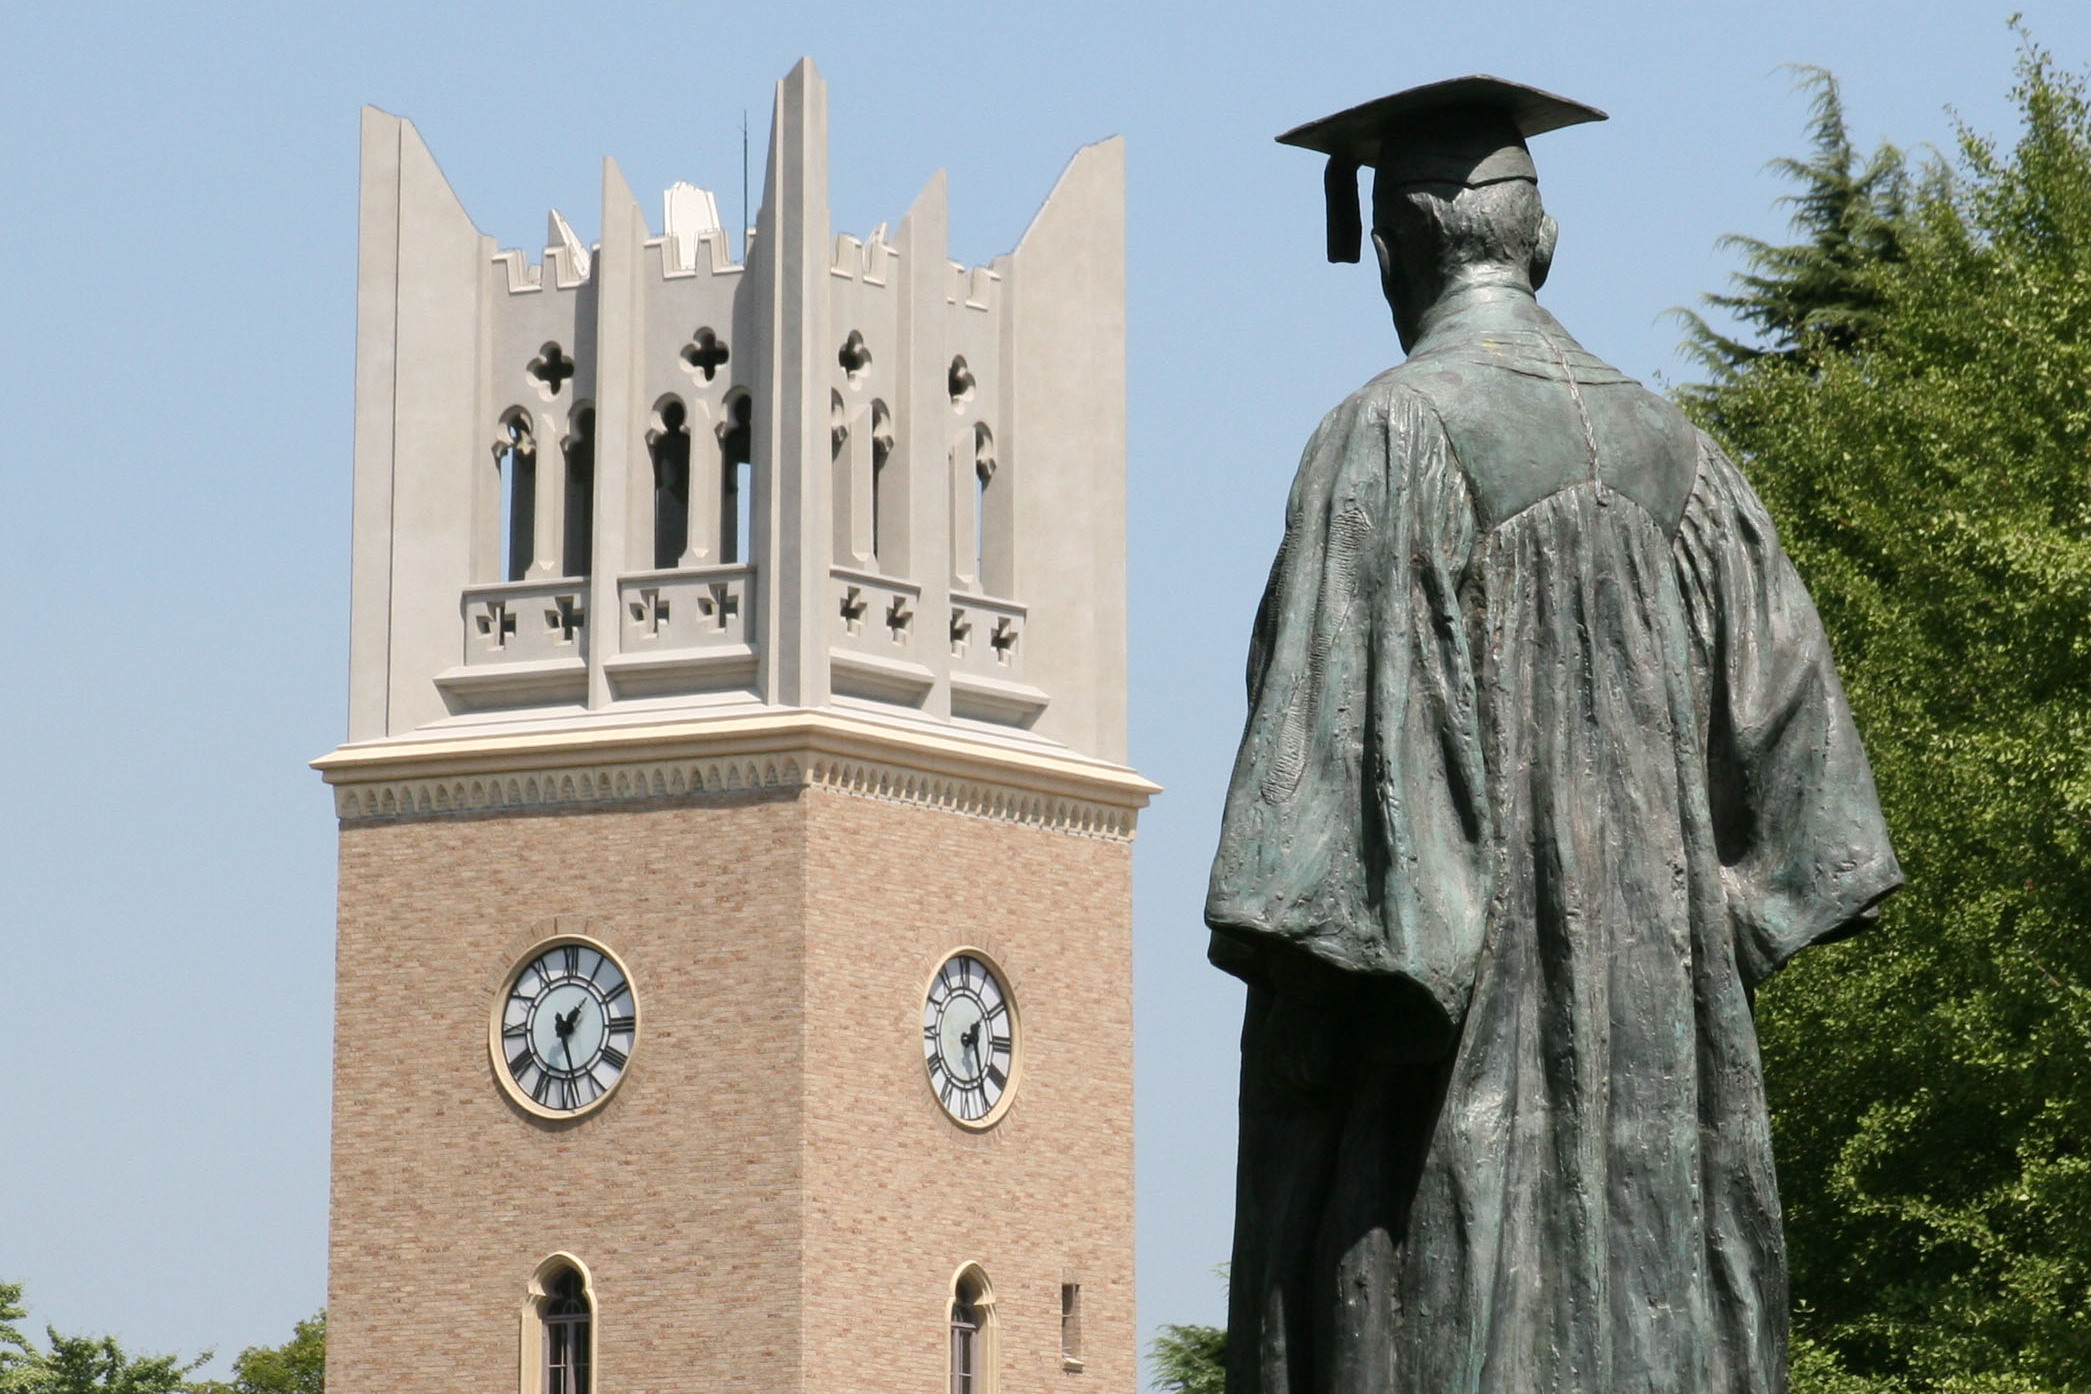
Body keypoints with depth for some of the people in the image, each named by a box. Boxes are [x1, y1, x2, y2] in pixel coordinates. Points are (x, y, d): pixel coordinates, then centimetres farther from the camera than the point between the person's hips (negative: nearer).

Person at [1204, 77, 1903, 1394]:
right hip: (1654, 1027, 6)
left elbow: (1351, 710, -16)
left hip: (1459, 1037, -6)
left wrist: (1302, 1003, -14)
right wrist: (1695, 929, 16)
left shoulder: (1391, 436, -7)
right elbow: (1786, 724, 10)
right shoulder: (1673, 451, 13)